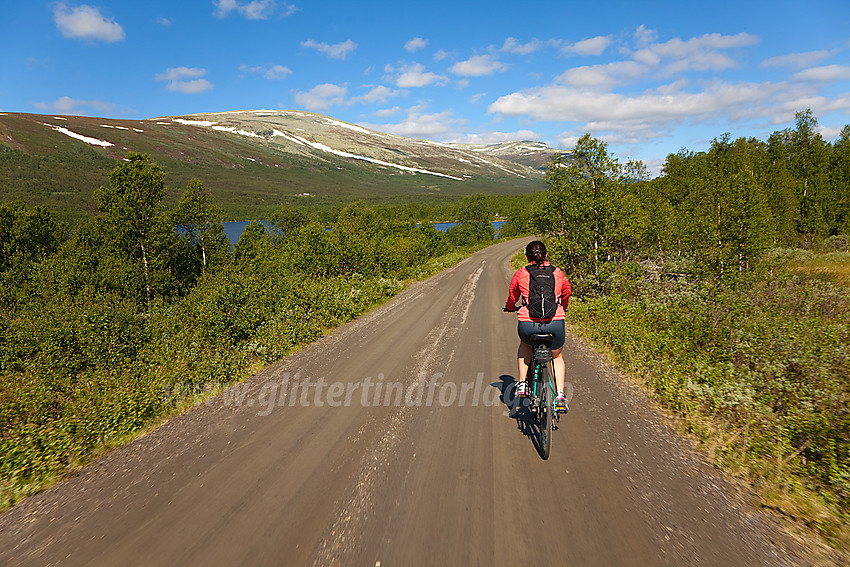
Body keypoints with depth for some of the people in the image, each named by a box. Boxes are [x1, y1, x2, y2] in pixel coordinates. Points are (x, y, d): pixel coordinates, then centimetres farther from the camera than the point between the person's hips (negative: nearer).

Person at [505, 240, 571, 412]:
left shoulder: (521, 273, 7)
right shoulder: (558, 273, 11)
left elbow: (512, 297, 21)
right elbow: (566, 294, 28)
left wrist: (510, 307, 43)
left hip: (528, 324, -1)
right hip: (555, 323, 1)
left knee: (525, 345, 34)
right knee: (557, 356, 29)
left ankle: (522, 384, 25)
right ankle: (560, 395, 15)